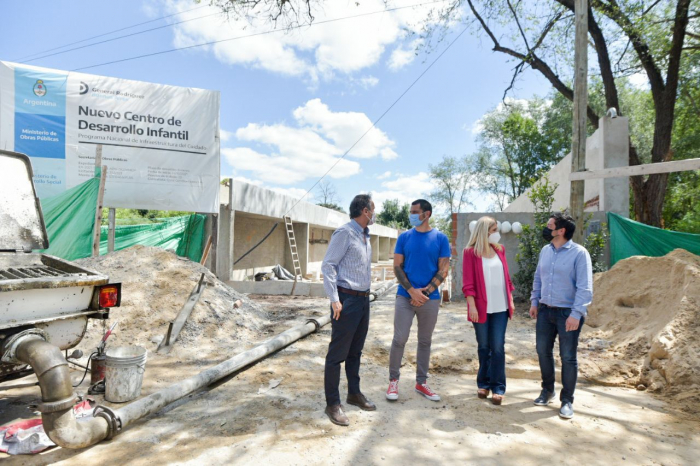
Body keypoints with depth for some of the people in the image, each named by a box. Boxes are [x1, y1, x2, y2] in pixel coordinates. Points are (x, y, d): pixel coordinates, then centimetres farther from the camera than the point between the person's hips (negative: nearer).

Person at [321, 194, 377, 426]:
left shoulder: (365, 236, 15)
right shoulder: (345, 233, -12)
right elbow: (328, 265, -15)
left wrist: (366, 296, 17)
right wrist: (335, 299, -19)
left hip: (363, 300, 9)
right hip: (347, 300, -9)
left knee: (355, 351, 18)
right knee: (337, 353, -1)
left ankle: (354, 393, 30)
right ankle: (333, 404, 8)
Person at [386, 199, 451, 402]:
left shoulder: (440, 238, 1)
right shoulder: (404, 237, 3)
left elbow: (443, 270, -1)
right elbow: (397, 267, 1)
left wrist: (425, 292, -11)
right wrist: (412, 291, -11)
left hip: (430, 298, 1)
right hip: (405, 296, 0)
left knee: (425, 341, 10)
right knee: (399, 339, -2)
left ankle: (421, 382, 23)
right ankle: (393, 381, 12)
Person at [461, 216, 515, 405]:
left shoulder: (500, 250, 9)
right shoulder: (471, 252, -5)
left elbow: (506, 276, 13)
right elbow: (468, 282, -8)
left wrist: (511, 299, 10)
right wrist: (472, 306, -13)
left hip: (500, 307, 3)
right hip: (481, 307, -3)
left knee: (498, 347, 2)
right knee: (483, 347, 9)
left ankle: (498, 387, 10)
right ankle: (483, 384, 23)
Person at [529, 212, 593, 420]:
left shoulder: (579, 253, -13)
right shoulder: (545, 251, 6)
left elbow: (585, 288, -16)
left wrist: (576, 314, -21)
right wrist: (534, 302, 12)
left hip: (568, 313, -6)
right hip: (545, 310, 6)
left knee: (568, 357, 5)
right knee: (543, 351, 13)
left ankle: (567, 400, 20)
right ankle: (547, 390, 33)